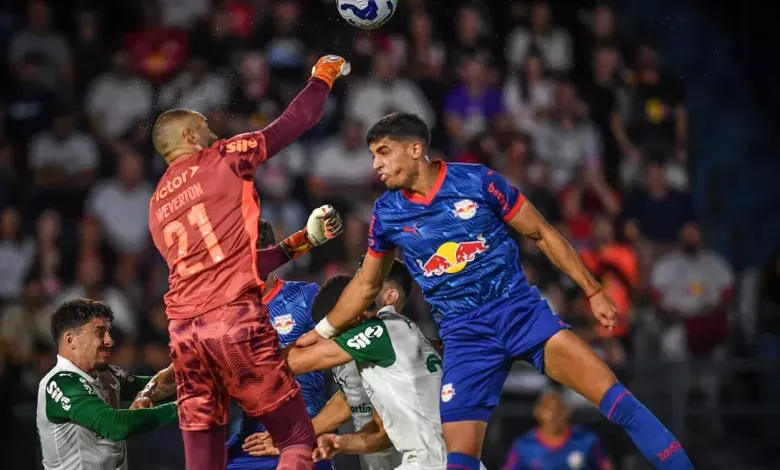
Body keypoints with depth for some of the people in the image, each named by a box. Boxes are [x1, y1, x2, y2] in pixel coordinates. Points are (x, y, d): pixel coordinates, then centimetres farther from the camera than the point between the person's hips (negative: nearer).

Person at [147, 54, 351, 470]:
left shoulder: (156, 205, 24)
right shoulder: (222, 159, 6)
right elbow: (295, 123, 10)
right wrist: (323, 77, 29)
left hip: (183, 328, 6)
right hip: (234, 319, -6)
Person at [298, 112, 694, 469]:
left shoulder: (477, 181, -5)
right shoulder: (386, 214, 4)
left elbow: (541, 234, 4)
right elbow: (366, 284, 21)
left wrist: (592, 291, 3)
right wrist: (318, 334, 27)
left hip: (519, 309, -2)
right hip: (463, 334, 2)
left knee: (613, 398, -20)